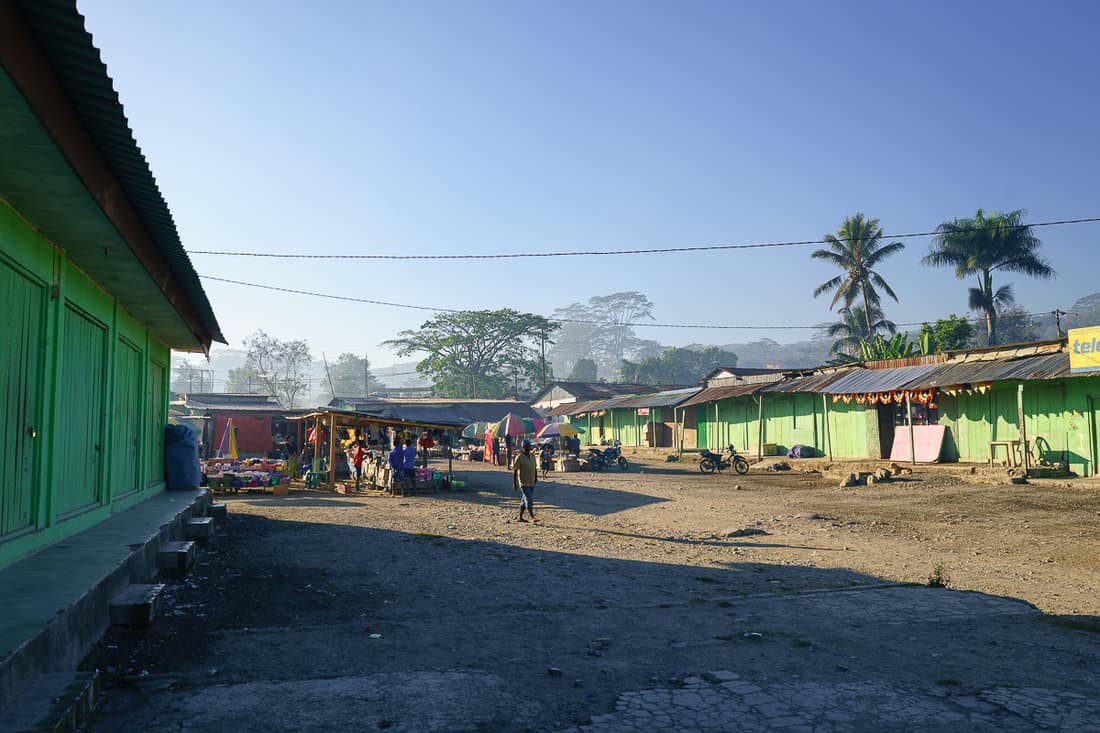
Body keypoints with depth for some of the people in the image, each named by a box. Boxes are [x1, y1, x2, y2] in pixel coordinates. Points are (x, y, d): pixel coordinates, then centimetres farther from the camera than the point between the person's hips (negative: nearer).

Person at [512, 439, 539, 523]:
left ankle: (520, 517, 22)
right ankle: (532, 518, -13)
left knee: (524, 500, 14)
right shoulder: (519, 457, -11)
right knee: (529, 500, -12)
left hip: (532, 482, 7)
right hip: (524, 483, -7)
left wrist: (536, 477, 10)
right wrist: (514, 483, -12)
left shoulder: (532, 455, 9)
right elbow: (514, 470, -10)